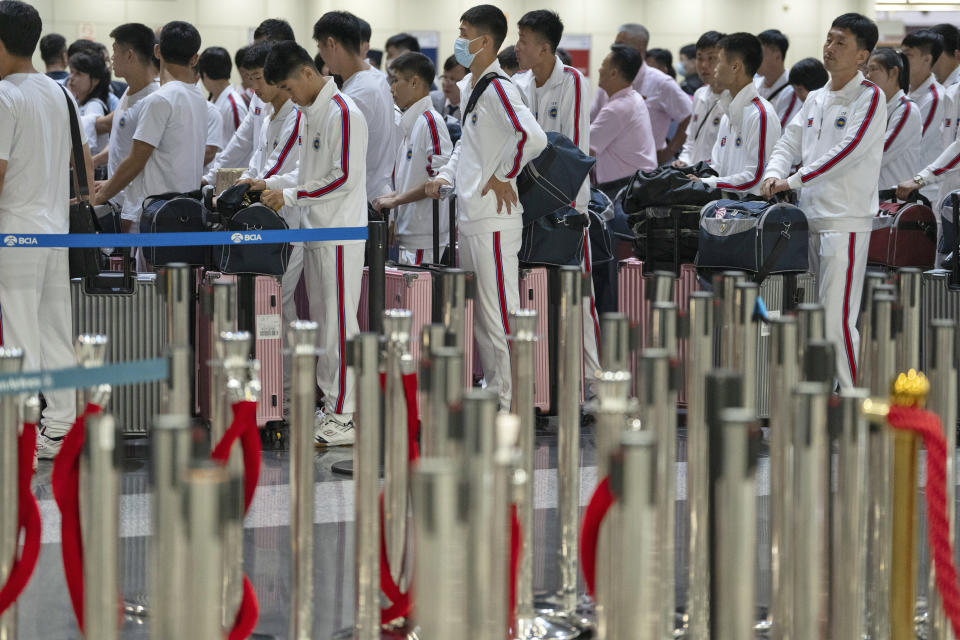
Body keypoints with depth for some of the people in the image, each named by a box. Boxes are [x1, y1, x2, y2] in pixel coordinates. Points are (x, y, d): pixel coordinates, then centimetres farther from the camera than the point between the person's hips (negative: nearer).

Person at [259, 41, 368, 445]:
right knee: (321, 323, 13)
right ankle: (330, 408, 20)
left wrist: (290, 196, -15)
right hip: (315, 231, 10)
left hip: (340, 235, -10)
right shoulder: (307, 113, 15)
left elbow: (343, 178, -19)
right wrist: (274, 184, 8)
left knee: (339, 324, -8)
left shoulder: (343, 113, -15)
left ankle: (344, 419, -5)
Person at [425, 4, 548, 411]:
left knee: (498, 315, -6)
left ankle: (508, 404, -2)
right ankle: (490, 396, 22)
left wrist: (503, 175, -17)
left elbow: (532, 137, -30)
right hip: (468, 216, 10)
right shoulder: (468, 86, 15)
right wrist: (446, 176, 13)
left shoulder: (497, 88, -15)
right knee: (476, 315, 15)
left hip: (493, 219, -10)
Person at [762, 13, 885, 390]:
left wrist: (794, 180, -19)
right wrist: (774, 174, -6)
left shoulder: (869, 98, -7)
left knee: (838, 320, -11)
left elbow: (847, 151, -17)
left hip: (846, 221, -8)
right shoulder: (815, 100, 16)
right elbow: (790, 143, 15)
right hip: (809, 218, 8)